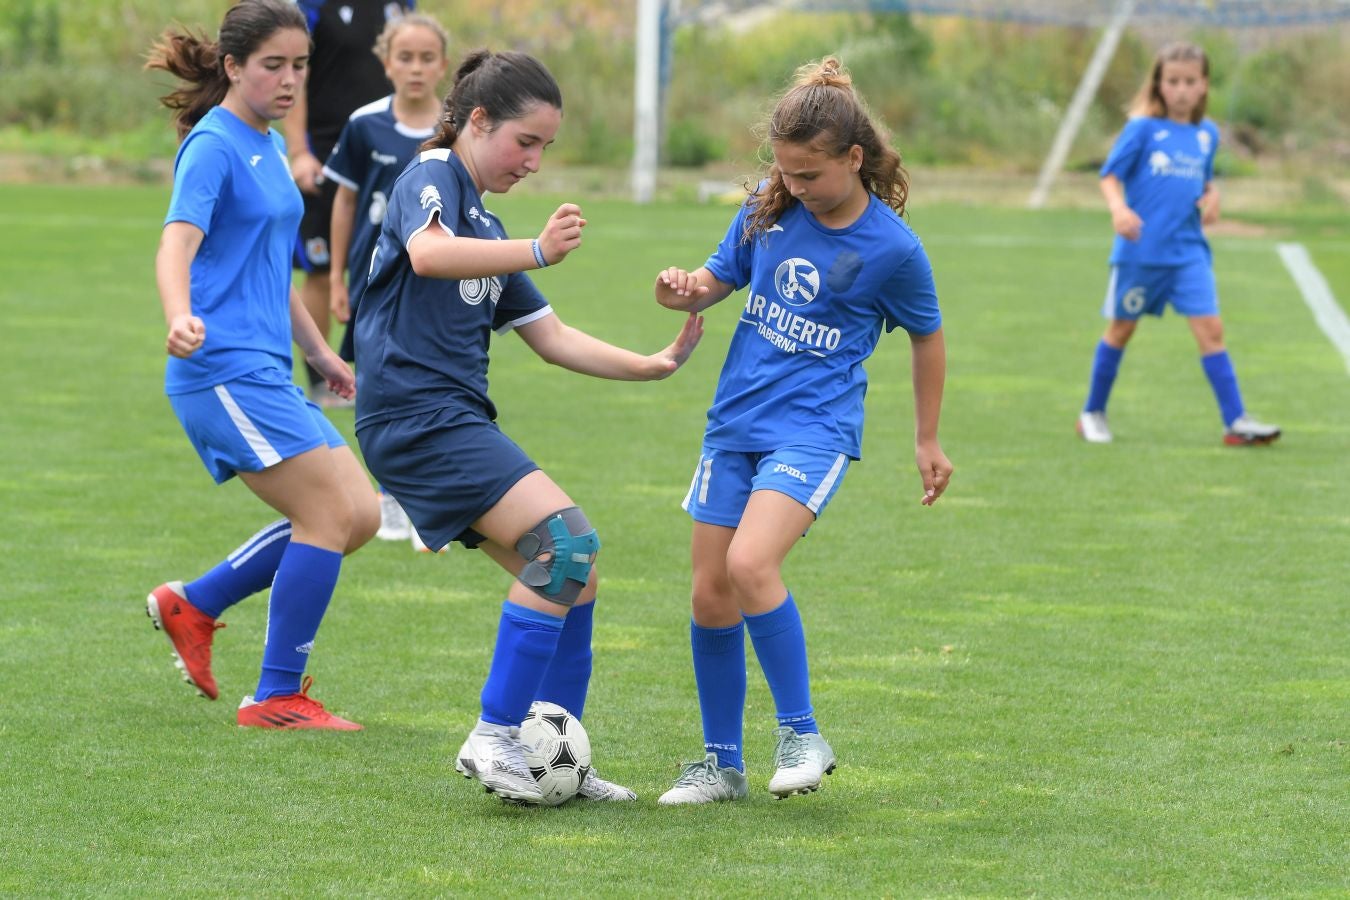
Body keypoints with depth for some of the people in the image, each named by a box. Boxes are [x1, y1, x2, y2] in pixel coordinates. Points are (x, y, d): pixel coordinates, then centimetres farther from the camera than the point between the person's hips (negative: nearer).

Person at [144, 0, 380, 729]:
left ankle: (191, 605, 14)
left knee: (359, 515, 4)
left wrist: (318, 352, 35)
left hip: (264, 370, 9)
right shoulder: (214, 145, -10)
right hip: (225, 369, -9)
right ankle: (277, 699, -6)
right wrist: (179, 317, -44)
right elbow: (177, 242, -25)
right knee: (330, 514, -13)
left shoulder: (270, 147, 18)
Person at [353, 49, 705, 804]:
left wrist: (654, 366, 19)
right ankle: (494, 737, -17)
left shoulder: (485, 225, 23)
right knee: (568, 540, -20)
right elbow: (428, 254, -29)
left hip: (457, 424, 10)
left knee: (573, 574, 6)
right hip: (417, 414, -10)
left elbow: (552, 339, 25)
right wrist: (537, 253, -38)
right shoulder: (432, 177, -5)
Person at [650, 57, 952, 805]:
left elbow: (926, 337, 5)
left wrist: (928, 441, 14)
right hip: (734, 424, 5)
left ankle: (801, 735, -12)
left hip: (814, 429, -5)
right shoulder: (769, 210, 2)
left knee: (750, 564, -26)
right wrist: (684, 290, -9)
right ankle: (721, 763, 19)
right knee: (711, 593, 4)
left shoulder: (891, 247, -9)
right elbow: (719, 278, 15)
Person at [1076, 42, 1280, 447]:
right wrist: (1119, 208, -25)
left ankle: (1236, 422, -9)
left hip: (1188, 250, 3)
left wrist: (1212, 198, 1)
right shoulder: (1143, 129, -6)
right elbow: (1110, 175, -7)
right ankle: (1092, 414, 26)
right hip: (1141, 249, -3)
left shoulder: (1207, 134, 8)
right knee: (1121, 329, 10)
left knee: (1210, 328, -7)